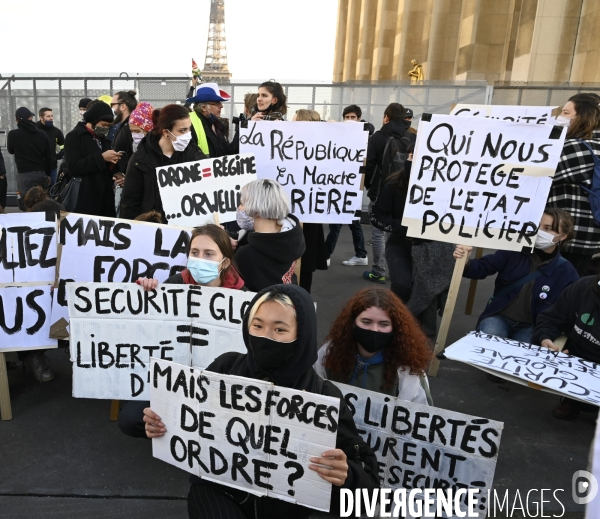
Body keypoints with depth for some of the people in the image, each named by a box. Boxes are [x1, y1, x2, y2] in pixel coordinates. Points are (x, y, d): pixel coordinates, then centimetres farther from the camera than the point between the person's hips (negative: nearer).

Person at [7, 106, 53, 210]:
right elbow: (49, 156, 8)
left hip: (25, 175, -4)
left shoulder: (13, 134, -5)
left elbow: (11, 151, 14)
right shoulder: (41, 134, 4)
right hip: (41, 173, 4)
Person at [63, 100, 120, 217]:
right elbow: (73, 167, -18)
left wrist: (111, 163, 0)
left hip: (105, 199, 6)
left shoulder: (103, 138, 17)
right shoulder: (74, 137, -5)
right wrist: (101, 158, -20)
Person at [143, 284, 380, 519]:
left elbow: (367, 473, -11)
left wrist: (345, 476, -32)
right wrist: (162, 426, -14)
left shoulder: (324, 396, -14)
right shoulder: (225, 367, -8)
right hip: (218, 491, 0)